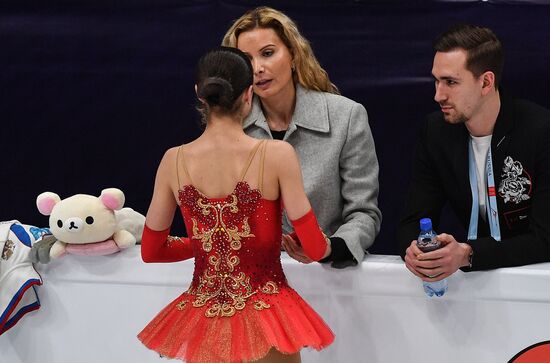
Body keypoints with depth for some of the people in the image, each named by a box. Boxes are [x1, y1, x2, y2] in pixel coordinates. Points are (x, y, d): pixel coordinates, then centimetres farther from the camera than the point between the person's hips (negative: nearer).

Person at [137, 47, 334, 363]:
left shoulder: (174, 161, -5)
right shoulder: (276, 154, -15)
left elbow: (151, 250, 6)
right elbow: (316, 249, -11)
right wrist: (327, 245, 12)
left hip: (203, 321, 3)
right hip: (264, 317, -3)